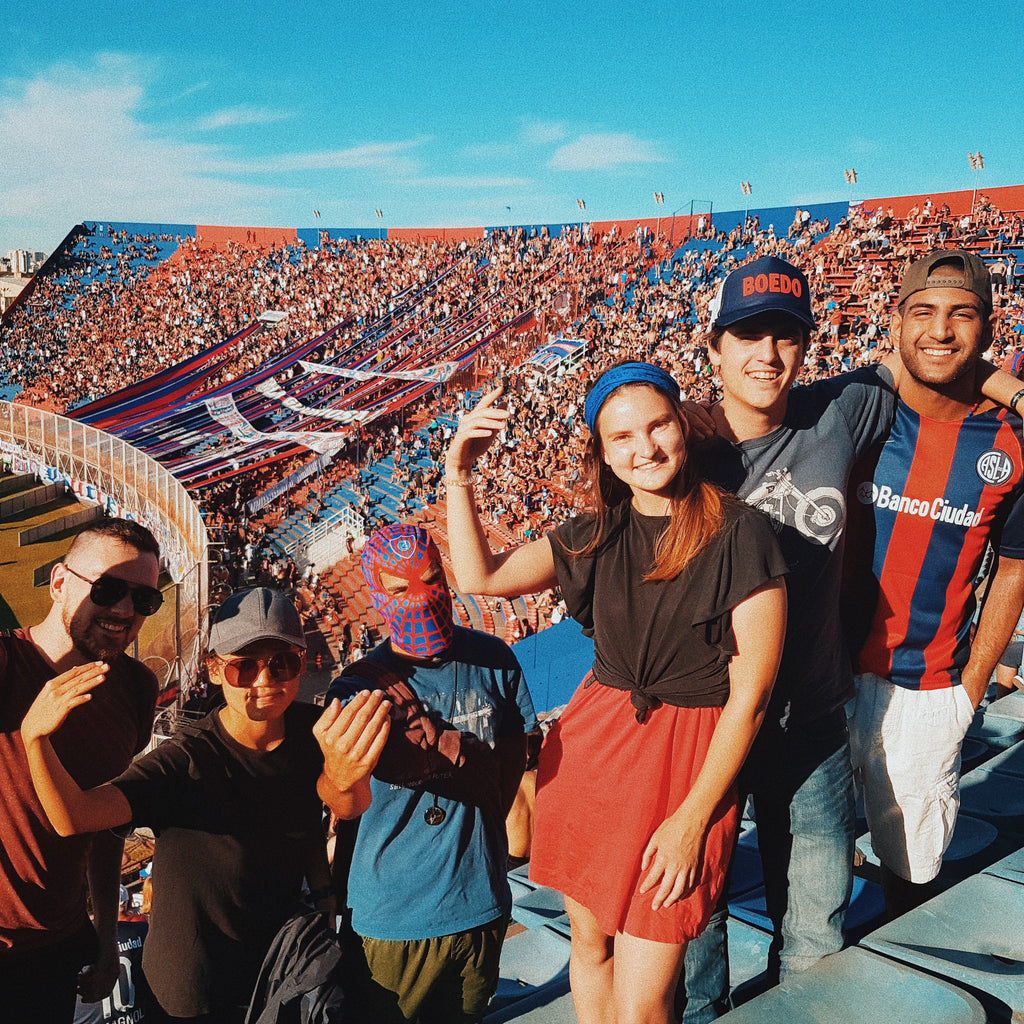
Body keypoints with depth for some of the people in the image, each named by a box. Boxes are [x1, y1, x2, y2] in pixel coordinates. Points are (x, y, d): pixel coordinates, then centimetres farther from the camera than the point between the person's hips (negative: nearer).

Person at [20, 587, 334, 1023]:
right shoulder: (186, 760, -26)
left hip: (283, 957, 5)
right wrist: (35, 736, -54)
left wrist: (324, 895, 7)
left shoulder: (312, 730, -10)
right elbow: (72, 817, -40)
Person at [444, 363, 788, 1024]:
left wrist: (692, 819, -12)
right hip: (592, 743, 5)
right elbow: (479, 576, 6)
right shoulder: (599, 534, 5)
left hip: (692, 759, -5)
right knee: (589, 943, 20)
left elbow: (749, 695, -12)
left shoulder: (738, 534, -13)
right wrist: (459, 473, -6)